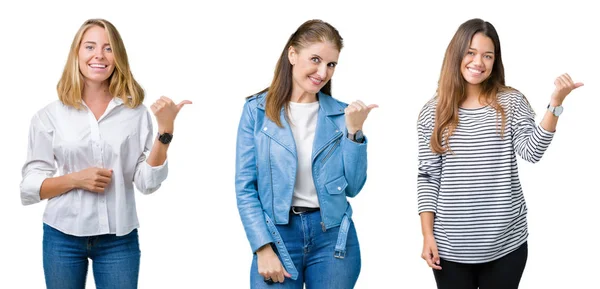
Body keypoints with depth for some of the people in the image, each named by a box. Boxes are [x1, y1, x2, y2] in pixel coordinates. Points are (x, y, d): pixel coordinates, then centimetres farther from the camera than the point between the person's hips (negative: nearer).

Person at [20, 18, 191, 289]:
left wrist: (165, 128, -14)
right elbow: (30, 186, -1)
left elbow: (147, 182, -5)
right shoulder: (50, 115, -1)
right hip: (63, 237, 0)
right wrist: (75, 179, -16)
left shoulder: (136, 112, 0)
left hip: (119, 239, 0)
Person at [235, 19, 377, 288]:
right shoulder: (257, 109, -1)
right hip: (277, 235, -2)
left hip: (333, 236, 2)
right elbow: (245, 187, -3)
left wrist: (354, 131, -9)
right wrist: (263, 248, -11)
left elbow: (352, 187, 1)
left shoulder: (341, 114, 4)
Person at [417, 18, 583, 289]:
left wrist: (555, 103, -19)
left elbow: (531, 152, -10)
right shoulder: (433, 112, 2)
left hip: (506, 244, 0)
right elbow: (428, 176, 1)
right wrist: (427, 234, -4)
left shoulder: (512, 102, 3)